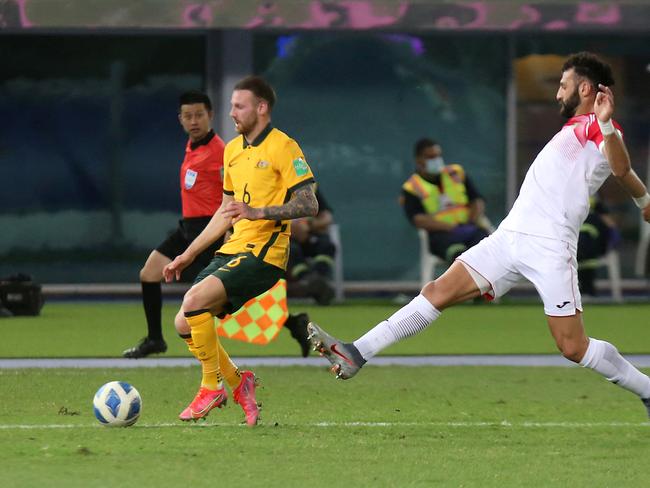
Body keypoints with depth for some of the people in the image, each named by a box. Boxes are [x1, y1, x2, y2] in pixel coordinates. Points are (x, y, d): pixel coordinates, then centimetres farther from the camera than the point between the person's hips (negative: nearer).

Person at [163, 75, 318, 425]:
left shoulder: (282, 147, -8)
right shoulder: (232, 149, 18)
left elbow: (308, 205, -14)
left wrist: (257, 212, -25)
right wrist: (188, 255, 24)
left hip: (265, 253, -9)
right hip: (232, 250, 9)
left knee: (195, 300, -25)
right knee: (184, 323, -2)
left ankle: (212, 387, -11)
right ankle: (237, 381, 15)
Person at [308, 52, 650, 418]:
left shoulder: (599, 126, -5)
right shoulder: (575, 127, 21)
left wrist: (606, 124, -42)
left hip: (550, 247, -8)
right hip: (511, 236, 8)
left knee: (573, 347, -9)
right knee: (438, 292, -2)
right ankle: (357, 354, -4)